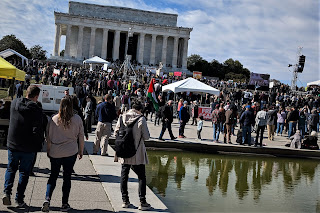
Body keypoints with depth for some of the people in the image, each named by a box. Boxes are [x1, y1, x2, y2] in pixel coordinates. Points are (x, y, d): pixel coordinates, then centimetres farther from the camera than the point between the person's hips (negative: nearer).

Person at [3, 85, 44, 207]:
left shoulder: (14, 103, -2)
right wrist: (39, 145, -4)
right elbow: (38, 130, -18)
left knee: (11, 169, 21)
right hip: (28, 148, -3)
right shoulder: (36, 110, -17)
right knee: (24, 172, 10)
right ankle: (19, 200, 12)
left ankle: (7, 191, 4)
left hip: (12, 144, 3)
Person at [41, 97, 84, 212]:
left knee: (53, 176, 14)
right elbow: (81, 137, 2)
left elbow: (48, 137, 2)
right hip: (71, 153, -1)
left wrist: (48, 151, 15)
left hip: (55, 153, 1)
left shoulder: (54, 119, -4)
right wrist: (81, 151, 14)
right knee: (67, 177, 8)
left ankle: (47, 199, -1)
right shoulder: (77, 119, -4)